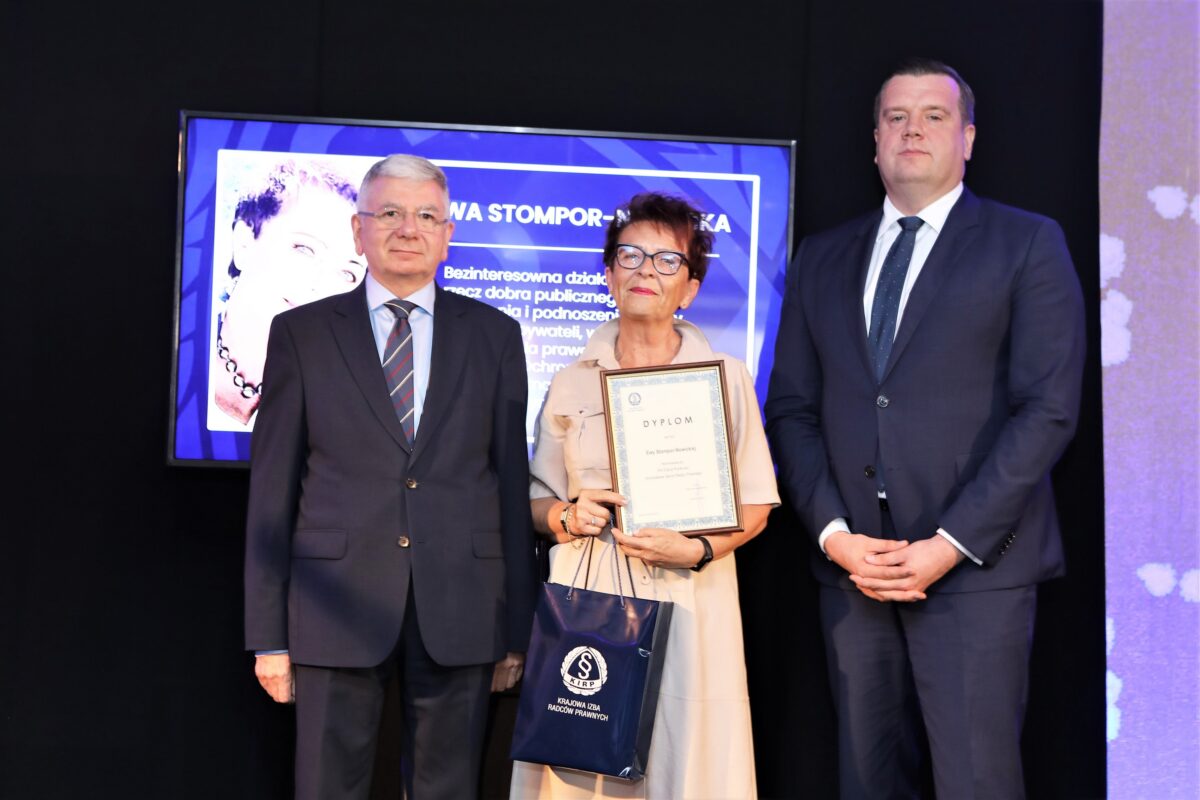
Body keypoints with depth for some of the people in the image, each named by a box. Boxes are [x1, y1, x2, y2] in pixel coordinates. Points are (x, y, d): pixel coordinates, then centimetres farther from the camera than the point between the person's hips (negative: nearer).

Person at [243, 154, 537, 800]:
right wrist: (267, 635, -1)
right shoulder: (301, 333, 5)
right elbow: (272, 488, 3)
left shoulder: (493, 335, 8)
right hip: (337, 606, -1)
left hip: (459, 610, 1)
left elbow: (512, 481, 7)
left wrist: (517, 627, 4)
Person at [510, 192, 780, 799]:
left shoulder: (725, 378, 4)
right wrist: (566, 516, -7)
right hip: (585, 605, 1)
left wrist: (698, 550, -13)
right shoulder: (571, 384, 9)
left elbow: (755, 505, 4)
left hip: (688, 606, -1)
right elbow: (539, 502, 15)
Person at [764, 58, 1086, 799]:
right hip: (852, 565, 4)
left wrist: (950, 544, -12)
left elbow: (1049, 408, -5)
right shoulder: (823, 258, 15)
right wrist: (834, 534, -3)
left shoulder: (1027, 244, 3)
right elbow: (792, 409, 11)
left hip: (975, 563, -3)